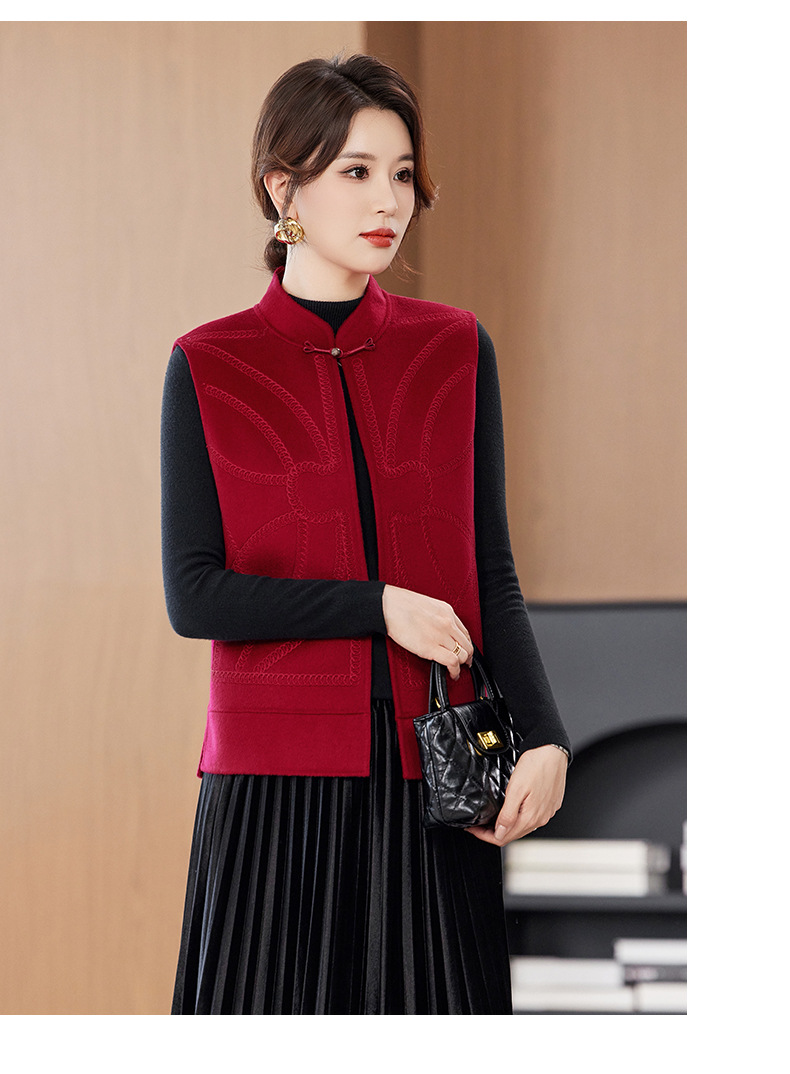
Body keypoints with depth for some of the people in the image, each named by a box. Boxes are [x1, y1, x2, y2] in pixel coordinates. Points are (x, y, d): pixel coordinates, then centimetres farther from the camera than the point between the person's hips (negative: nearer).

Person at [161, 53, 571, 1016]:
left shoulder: (457, 351, 8)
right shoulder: (209, 367, 1)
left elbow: (492, 575, 7)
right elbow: (193, 595, -4)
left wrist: (544, 738, -7)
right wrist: (380, 605, -12)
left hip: (432, 773, 2)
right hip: (278, 773, -2)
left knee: (431, 1007, 2)